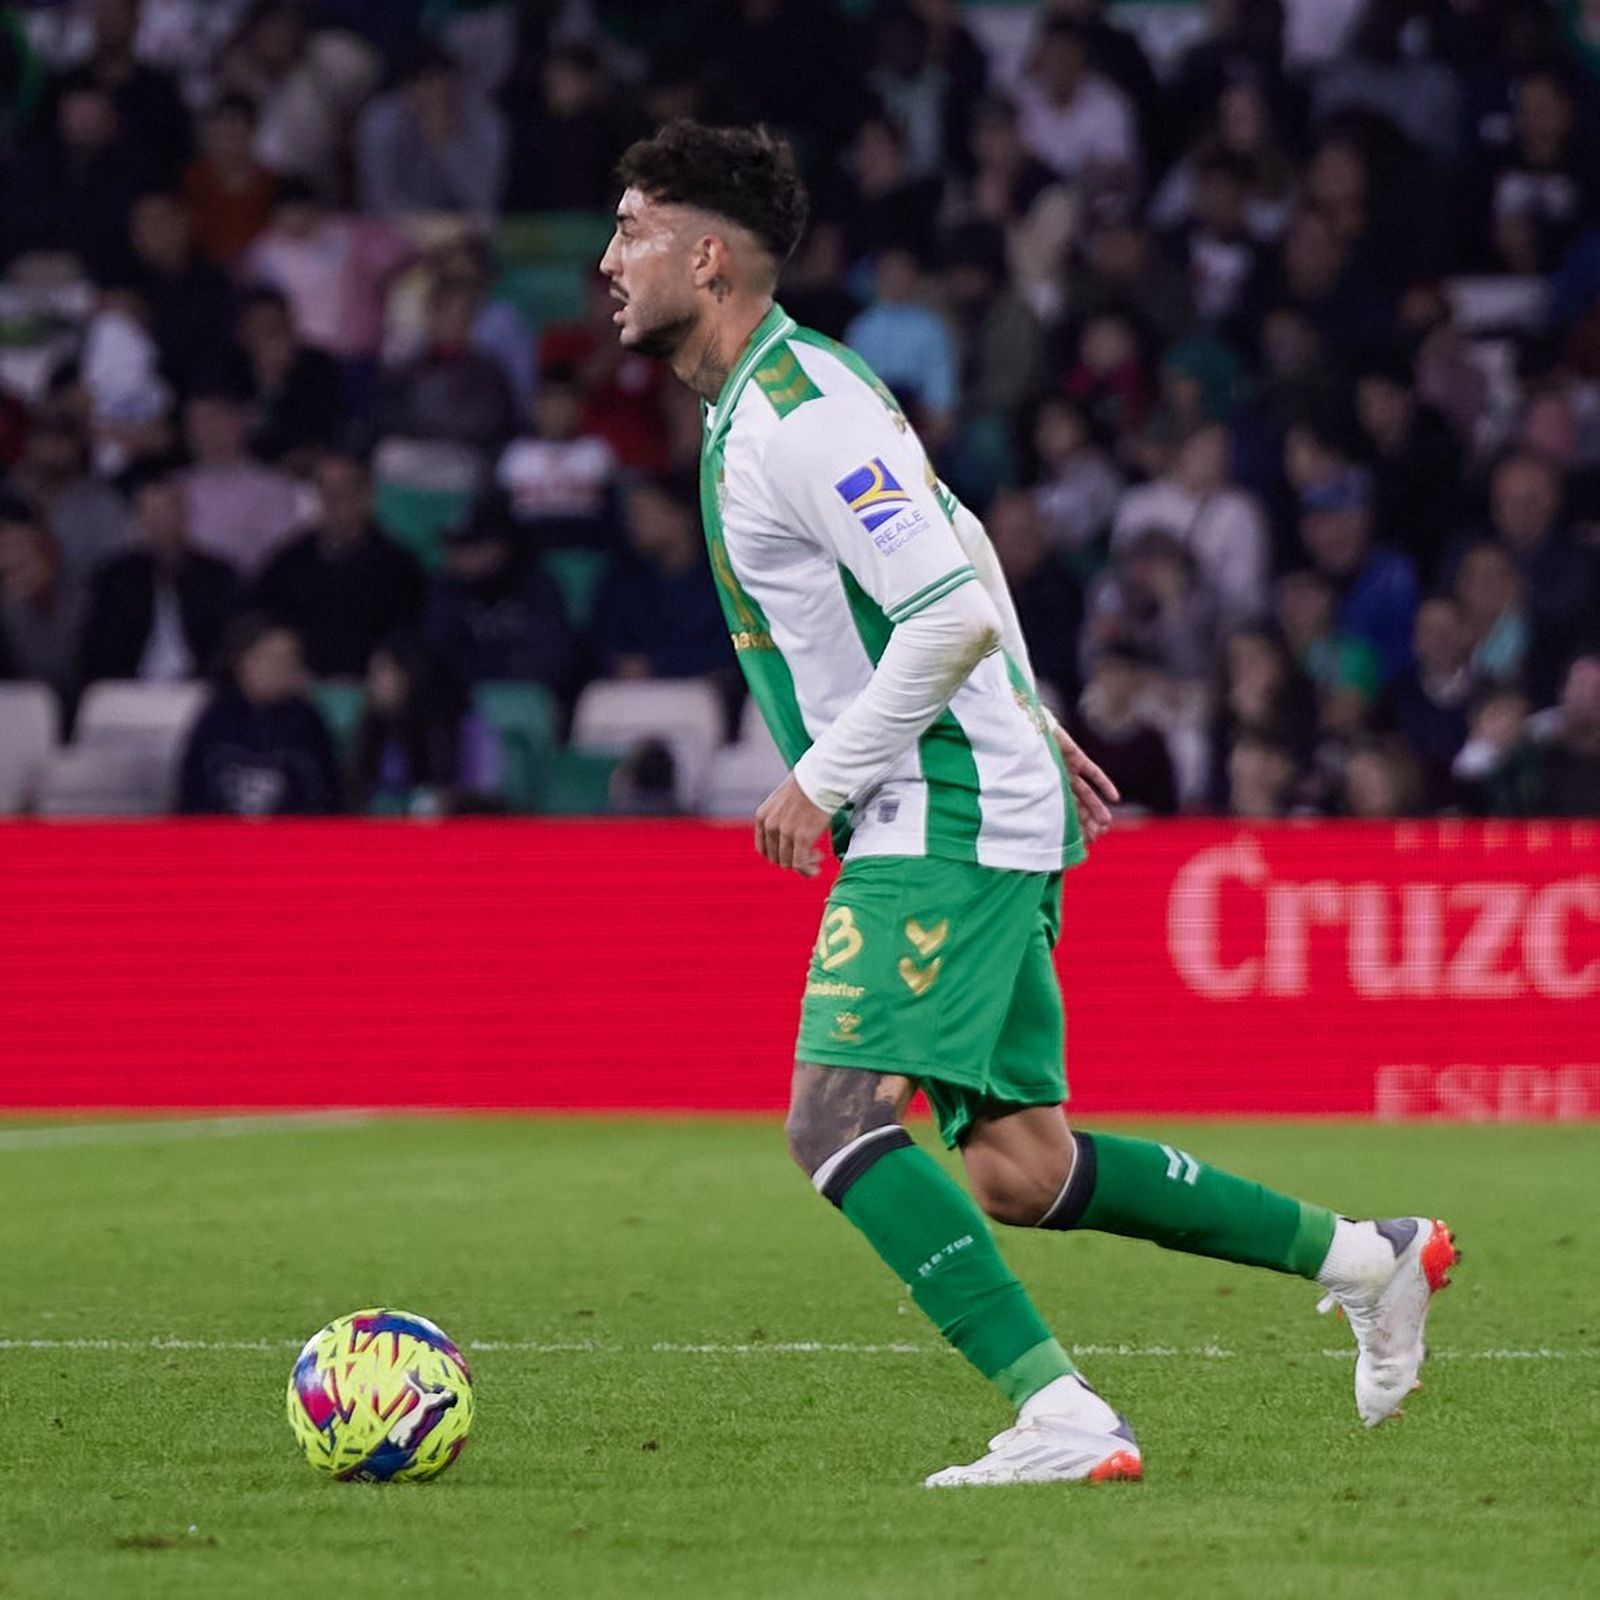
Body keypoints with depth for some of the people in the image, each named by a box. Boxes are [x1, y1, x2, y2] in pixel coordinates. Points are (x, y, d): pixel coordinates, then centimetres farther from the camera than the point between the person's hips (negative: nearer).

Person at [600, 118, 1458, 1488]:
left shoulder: (797, 413, -16)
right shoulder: (767, 396, 16)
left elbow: (953, 612, -24)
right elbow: (963, 553, 28)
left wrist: (822, 778, -17)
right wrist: (1028, 720, 31)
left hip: (945, 822, -10)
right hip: (989, 814, 10)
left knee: (838, 1122, -20)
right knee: (1018, 1171, 9)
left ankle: (1064, 1417, -25)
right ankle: (1361, 1258, 18)